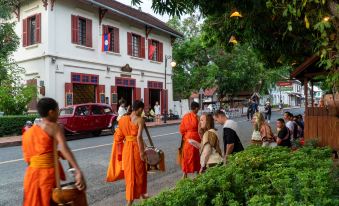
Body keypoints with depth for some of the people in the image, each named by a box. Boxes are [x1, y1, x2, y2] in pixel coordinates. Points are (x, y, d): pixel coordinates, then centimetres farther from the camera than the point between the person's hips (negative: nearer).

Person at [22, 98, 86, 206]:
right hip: (49, 175, -6)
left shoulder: (27, 133, 12)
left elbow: (28, 159, 14)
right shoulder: (54, 127, -10)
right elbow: (64, 148, -27)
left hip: (32, 175, 6)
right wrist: (78, 172, -37)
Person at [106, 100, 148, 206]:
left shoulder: (123, 119, 6)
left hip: (126, 147, 6)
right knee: (139, 172, 11)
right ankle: (141, 194, 24)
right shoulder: (140, 120, -11)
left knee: (129, 172, 17)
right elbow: (139, 137, -19)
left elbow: (118, 136, 7)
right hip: (136, 147, -6)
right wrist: (142, 152, -16)